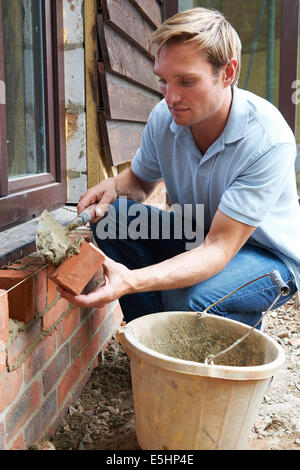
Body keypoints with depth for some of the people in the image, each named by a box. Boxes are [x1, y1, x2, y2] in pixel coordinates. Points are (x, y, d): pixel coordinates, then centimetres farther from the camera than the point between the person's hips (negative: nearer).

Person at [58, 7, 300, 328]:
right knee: (112, 217, -18)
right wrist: (114, 187, -18)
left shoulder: (269, 139, -30)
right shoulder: (164, 117, -13)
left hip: (268, 254, -5)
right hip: (199, 237, 5)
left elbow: (219, 249, -34)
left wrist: (130, 281, -48)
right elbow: (141, 180, 8)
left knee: (189, 299, -35)